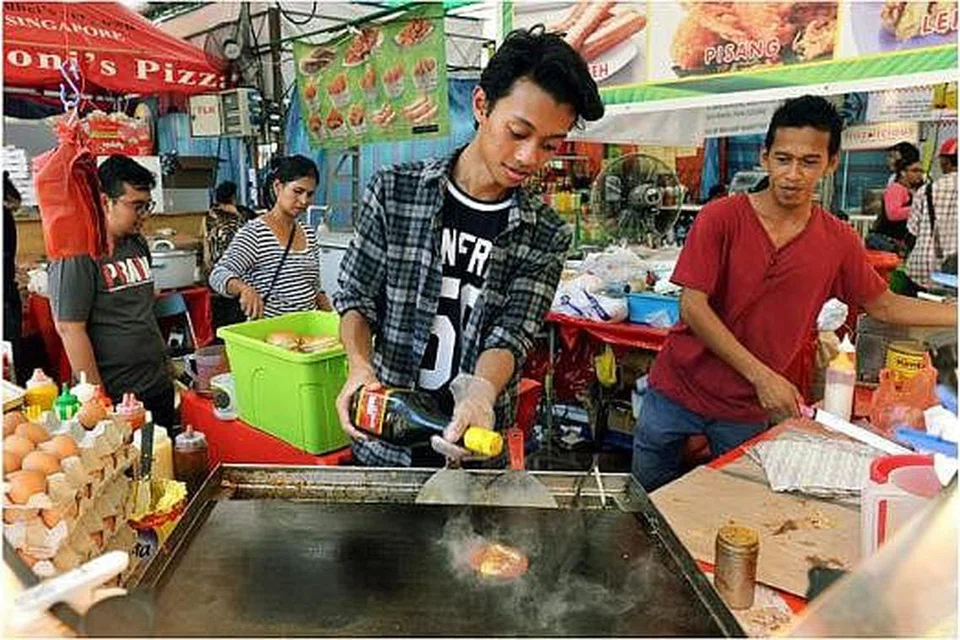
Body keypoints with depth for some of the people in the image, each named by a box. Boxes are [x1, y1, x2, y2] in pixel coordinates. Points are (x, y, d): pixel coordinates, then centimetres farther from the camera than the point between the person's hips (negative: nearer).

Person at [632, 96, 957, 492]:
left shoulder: (839, 242, -4)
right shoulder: (721, 218, -14)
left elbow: (883, 305, 11)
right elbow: (692, 307, -19)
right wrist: (761, 375, -22)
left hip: (748, 411, 2)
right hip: (678, 388, -1)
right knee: (649, 492, 17)